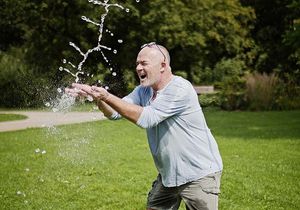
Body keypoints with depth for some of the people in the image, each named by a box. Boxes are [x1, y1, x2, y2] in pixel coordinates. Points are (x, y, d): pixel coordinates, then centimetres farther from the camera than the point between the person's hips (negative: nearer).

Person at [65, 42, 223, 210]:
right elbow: (115, 112, 1)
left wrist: (107, 97, -26)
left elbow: (146, 118, -26)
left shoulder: (180, 89, -21)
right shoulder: (144, 90, 6)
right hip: (168, 175, 8)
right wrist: (95, 95, -19)